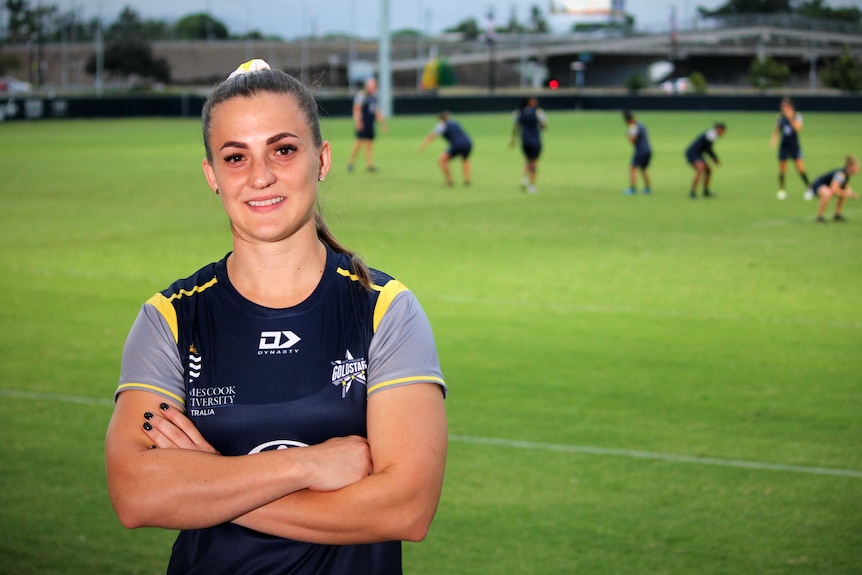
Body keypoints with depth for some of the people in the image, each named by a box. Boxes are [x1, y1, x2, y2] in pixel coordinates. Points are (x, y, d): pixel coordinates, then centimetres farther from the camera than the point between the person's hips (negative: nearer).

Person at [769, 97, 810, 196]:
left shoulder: (797, 116, -4)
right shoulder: (780, 117, 4)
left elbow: (798, 128, -19)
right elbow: (776, 131, 13)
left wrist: (791, 118, -28)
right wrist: (773, 140, -4)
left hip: (794, 146, -2)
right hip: (784, 146, 2)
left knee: (800, 168, -9)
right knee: (782, 169, 3)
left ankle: (809, 187, 1)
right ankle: (781, 190, 15)